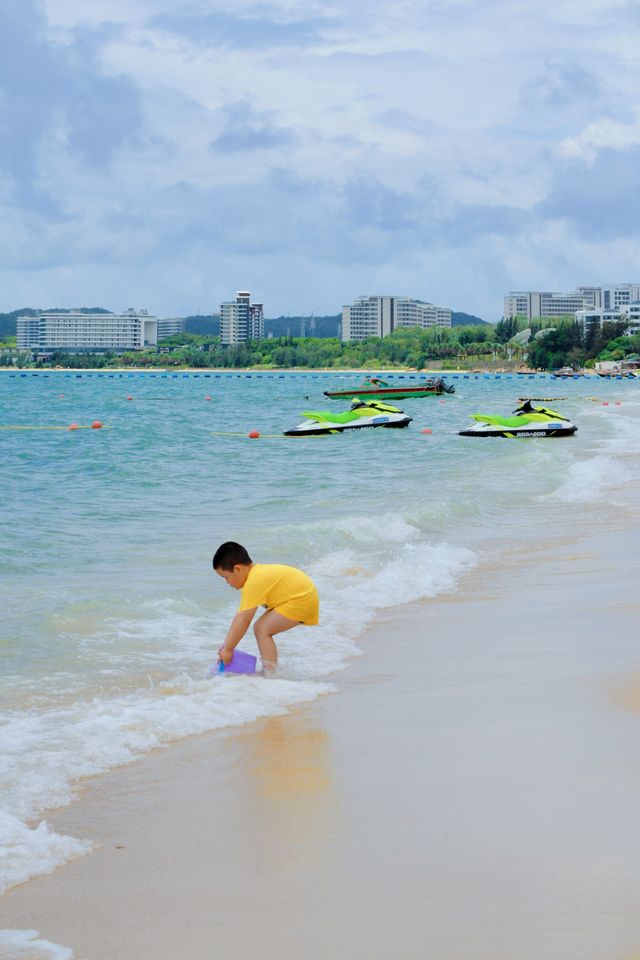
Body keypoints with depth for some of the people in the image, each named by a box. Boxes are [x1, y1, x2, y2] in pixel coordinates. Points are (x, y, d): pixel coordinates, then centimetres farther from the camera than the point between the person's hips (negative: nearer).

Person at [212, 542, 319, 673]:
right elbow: (240, 616, 11)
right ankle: (268, 669, 22)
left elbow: (243, 620, -21)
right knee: (260, 628, 12)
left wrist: (228, 648, -13)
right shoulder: (256, 573, 8)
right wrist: (227, 644, 10)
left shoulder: (254, 583, -23)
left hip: (303, 600, -11)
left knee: (262, 630, -14)